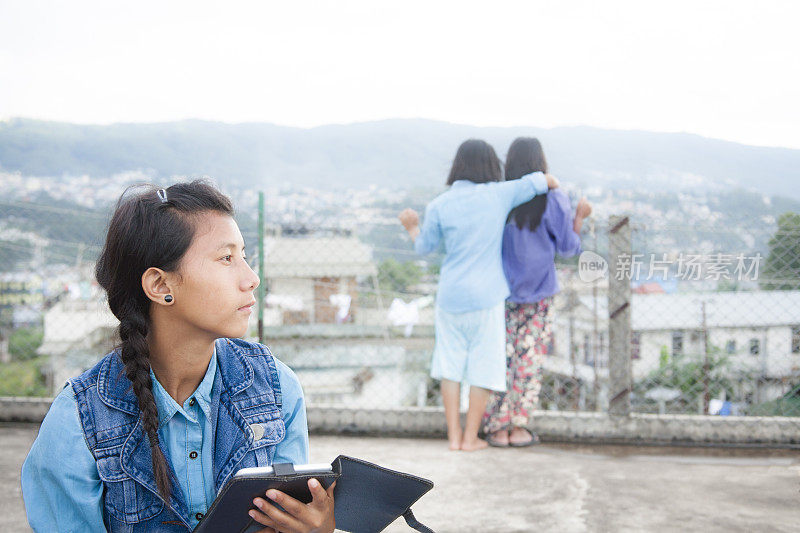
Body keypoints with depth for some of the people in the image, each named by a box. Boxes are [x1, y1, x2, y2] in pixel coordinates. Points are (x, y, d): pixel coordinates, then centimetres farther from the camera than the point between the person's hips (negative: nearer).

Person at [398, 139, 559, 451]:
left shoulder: (439, 205, -3)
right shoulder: (499, 195, -6)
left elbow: (424, 247, 8)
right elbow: (545, 181, 1)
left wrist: (411, 226, 28)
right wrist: (549, 185, 24)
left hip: (449, 297, 2)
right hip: (486, 297, -2)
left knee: (450, 364, 12)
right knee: (483, 366, 7)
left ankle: (454, 435, 15)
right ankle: (470, 437, 11)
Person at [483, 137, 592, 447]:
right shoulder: (554, 200, -8)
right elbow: (567, 248, -2)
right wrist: (580, 217, 10)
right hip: (538, 294, -1)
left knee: (499, 357, 7)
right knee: (529, 358, 7)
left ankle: (498, 428, 9)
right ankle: (519, 426, 10)